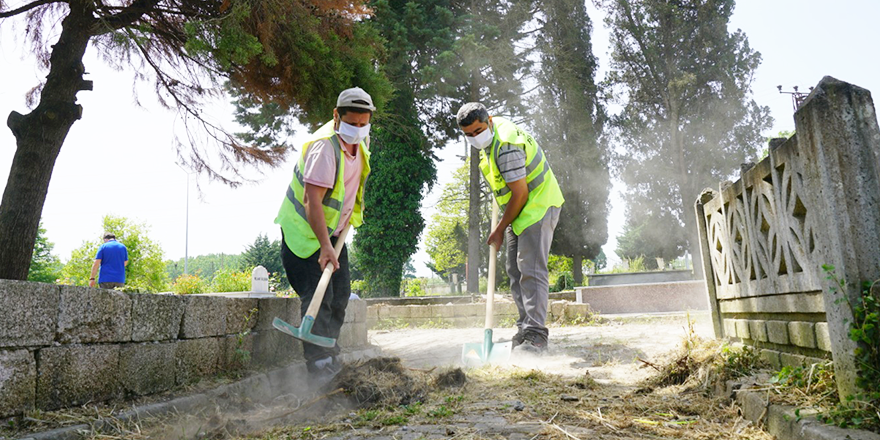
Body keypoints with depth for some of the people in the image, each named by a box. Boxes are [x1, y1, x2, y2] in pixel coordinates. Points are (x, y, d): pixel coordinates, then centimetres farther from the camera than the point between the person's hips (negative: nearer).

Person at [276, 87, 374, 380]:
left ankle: (330, 356, 25)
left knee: (340, 294, 10)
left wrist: (350, 213, 14)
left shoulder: (362, 140, 0)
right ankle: (318, 363, -4)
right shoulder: (324, 147, -27)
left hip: (333, 229, 8)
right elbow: (312, 201, -34)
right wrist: (325, 246, -40)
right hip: (304, 230, -8)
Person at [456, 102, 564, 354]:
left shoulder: (506, 147, -25)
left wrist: (500, 229, -15)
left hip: (538, 205, -11)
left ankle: (536, 336, -20)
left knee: (531, 269, -19)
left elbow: (520, 193, -24)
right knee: (515, 271, 9)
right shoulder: (497, 124, 6)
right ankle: (524, 329, 15)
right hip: (520, 209, 11)